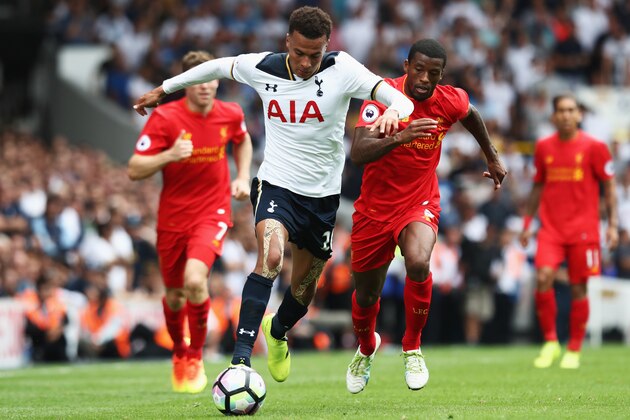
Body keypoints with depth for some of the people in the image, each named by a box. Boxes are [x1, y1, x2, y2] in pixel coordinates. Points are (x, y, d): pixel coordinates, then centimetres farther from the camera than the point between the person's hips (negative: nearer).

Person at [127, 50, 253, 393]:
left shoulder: (230, 115, -4)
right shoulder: (164, 118, -13)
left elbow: (242, 141, 22)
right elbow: (134, 170, -14)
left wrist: (243, 177, 8)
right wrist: (169, 155, -30)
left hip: (212, 213, -1)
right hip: (173, 217, 1)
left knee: (195, 280, -25)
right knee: (175, 295, 11)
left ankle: (196, 359, -6)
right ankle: (179, 355, 41)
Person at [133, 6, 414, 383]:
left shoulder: (342, 69, -14)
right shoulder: (262, 68, -8)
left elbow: (401, 100, -22)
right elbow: (219, 67, 13)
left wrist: (393, 112, -47)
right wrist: (164, 89, 21)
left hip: (323, 196, 1)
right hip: (276, 185, -1)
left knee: (304, 288, 14)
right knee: (271, 257, -30)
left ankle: (277, 331, 50)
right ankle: (242, 357, -33)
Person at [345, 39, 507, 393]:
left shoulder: (451, 101, -10)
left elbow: (471, 115, 18)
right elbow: (358, 153, -32)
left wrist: (493, 158, 28)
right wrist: (399, 137, -47)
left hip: (420, 204, 0)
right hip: (375, 208, 0)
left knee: (418, 263, -32)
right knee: (366, 295, 14)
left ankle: (413, 348, -11)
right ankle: (366, 348, 49)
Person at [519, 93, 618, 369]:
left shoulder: (593, 147, -1)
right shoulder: (543, 147, 8)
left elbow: (609, 185, 3)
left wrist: (613, 224, -4)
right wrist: (527, 224, 15)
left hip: (583, 229, -2)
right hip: (551, 228, 2)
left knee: (578, 288, 2)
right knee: (543, 278, -16)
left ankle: (573, 351, 14)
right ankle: (550, 342, -2)